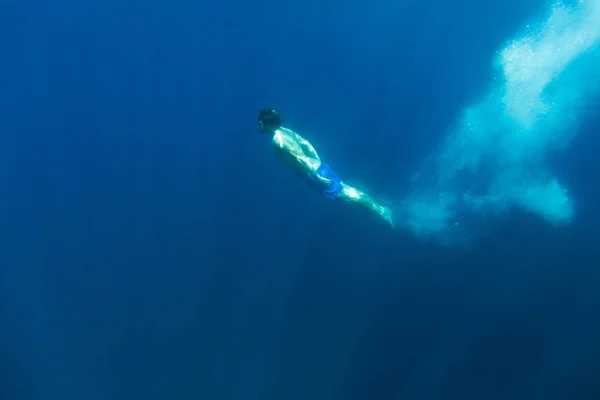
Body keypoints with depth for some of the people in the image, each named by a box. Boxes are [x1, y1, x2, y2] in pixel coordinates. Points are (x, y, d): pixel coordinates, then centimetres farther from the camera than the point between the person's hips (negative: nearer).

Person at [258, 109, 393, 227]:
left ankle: (379, 210, 5)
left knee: (344, 194, -1)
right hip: (319, 166, 9)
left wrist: (316, 176, -25)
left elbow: (299, 157, -26)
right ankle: (380, 208, 20)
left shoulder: (277, 140, -18)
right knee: (345, 188, 15)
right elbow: (305, 143, 18)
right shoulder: (285, 131, 10)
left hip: (315, 175, -9)